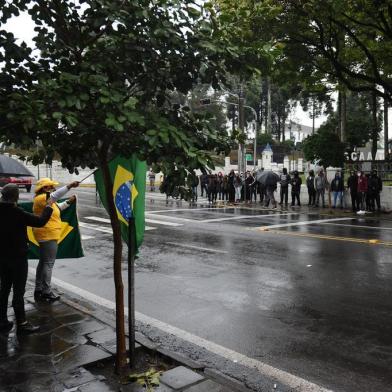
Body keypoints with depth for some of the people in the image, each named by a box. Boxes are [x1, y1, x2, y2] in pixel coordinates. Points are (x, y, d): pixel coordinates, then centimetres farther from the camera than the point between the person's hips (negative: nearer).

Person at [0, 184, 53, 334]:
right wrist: (48, 207, -6)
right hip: (18, 257, -7)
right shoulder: (17, 213, -23)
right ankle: (21, 323, 9)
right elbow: (40, 221, -20)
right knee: (18, 291, 1)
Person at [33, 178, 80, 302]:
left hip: (47, 235, 11)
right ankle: (46, 292, -2)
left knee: (43, 262, 15)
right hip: (48, 235, -11)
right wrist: (69, 186, -39)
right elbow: (55, 196, -34)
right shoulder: (41, 198, -16)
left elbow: (57, 207, 29)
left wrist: (69, 202, 16)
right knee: (48, 263, -7)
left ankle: (38, 290, 23)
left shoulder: (46, 199, 16)